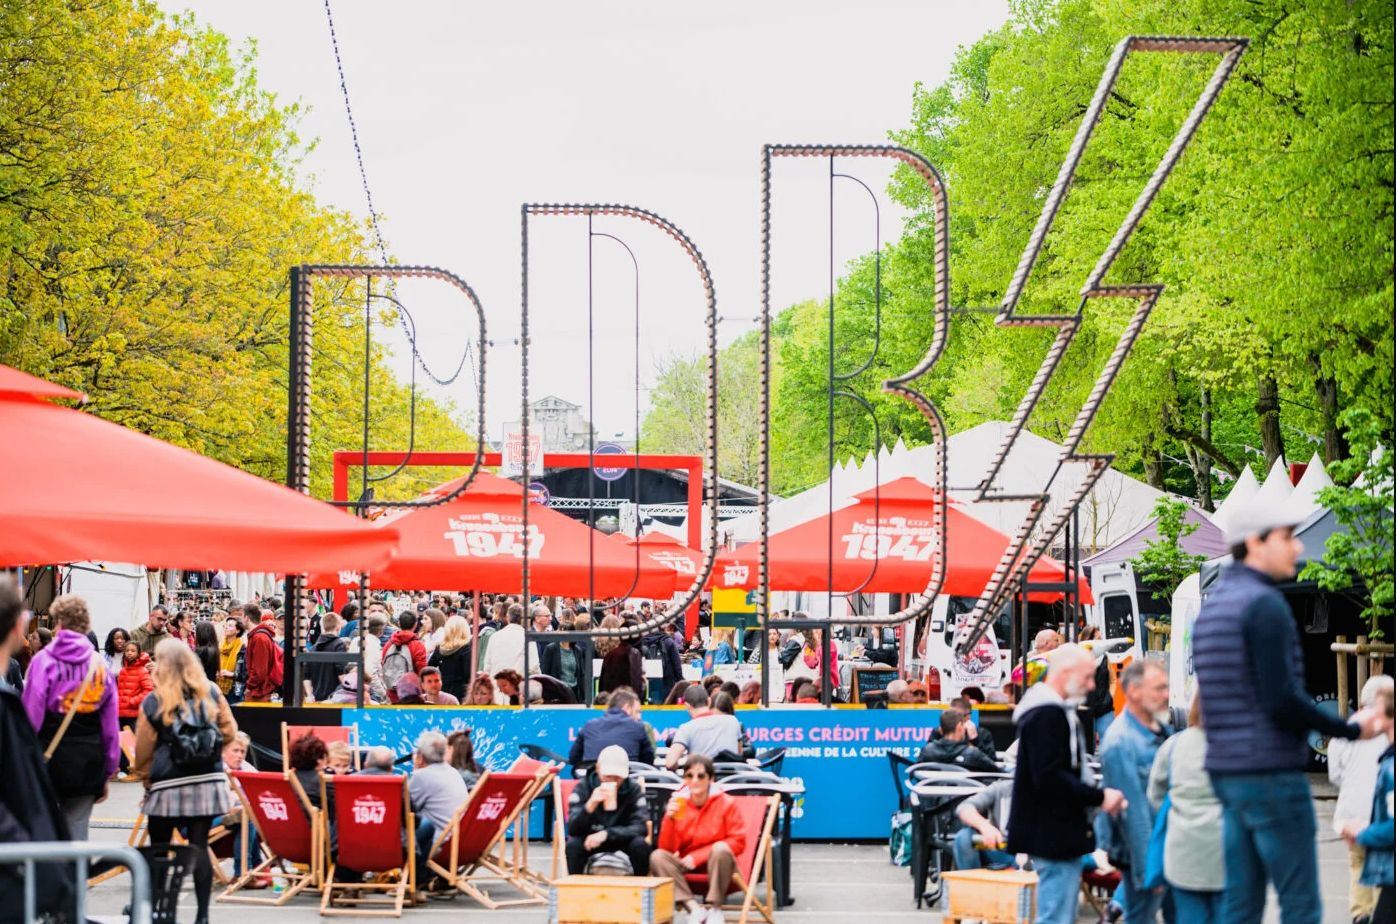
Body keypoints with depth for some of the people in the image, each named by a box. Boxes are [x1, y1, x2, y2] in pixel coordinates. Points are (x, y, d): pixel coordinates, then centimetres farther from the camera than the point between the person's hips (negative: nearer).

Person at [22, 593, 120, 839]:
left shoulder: (43, 661, -7)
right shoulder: (100, 665, 4)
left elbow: (31, 715, -9)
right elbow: (111, 725, 7)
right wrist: (108, 772, 15)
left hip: (49, 755, -3)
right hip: (89, 761, 3)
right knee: (77, 827, 7)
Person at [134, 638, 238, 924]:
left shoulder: (153, 703, -6)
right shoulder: (211, 693, 1)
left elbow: (143, 751, -2)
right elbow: (229, 732, 5)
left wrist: (146, 780, 11)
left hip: (168, 785, -2)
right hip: (208, 781, 3)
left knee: (158, 848, 10)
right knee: (199, 846, 3)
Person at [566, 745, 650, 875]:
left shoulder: (634, 789, -10)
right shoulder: (583, 787, -11)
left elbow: (640, 827, -20)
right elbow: (572, 829, -20)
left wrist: (606, 834, -33)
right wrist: (590, 805, -39)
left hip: (622, 843, 0)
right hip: (590, 844, 0)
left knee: (640, 844, -29)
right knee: (573, 844, -30)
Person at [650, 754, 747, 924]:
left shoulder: (726, 803, -7)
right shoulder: (678, 803, -2)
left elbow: (738, 842, -11)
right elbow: (667, 849, -4)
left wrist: (698, 856, -17)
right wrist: (670, 819, -22)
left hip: (716, 865, -2)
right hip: (687, 868, 2)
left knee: (720, 849, -34)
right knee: (657, 856, -24)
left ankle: (715, 909, -22)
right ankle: (694, 909, -32)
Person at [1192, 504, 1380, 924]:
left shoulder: (1210, 607, 15)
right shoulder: (1264, 604, -13)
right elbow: (1283, 700, -19)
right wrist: (1350, 729, -9)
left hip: (1226, 771, 9)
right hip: (1272, 773, -9)